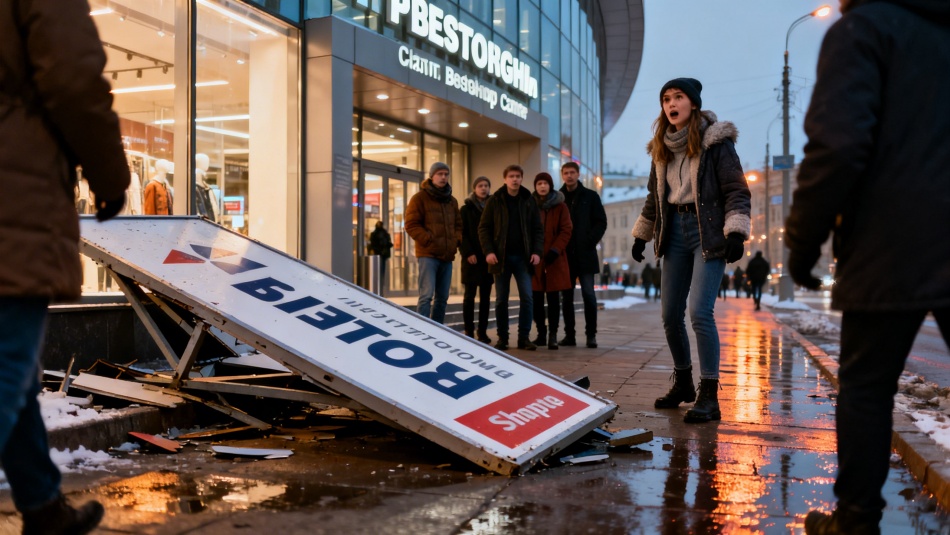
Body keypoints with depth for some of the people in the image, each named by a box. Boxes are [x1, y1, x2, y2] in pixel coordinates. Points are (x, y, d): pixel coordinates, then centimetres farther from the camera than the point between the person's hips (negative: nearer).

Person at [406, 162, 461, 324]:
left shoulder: (452, 201, 18)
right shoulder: (420, 198, 0)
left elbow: (458, 225, 24)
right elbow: (411, 225, -6)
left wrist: (457, 240, 5)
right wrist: (429, 240, -14)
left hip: (447, 255, 6)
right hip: (428, 254, -6)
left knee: (442, 298, 10)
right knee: (426, 295, -15)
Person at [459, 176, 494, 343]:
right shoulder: (466, 209, 5)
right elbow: (462, 233, -2)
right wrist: (467, 253, -14)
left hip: (489, 257, 3)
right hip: (472, 257, -2)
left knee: (485, 296, 4)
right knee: (470, 295, -1)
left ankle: (482, 331, 8)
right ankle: (469, 331, 2)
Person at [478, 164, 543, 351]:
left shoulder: (529, 201, 6)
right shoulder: (495, 200, 1)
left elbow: (538, 229, 7)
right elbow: (484, 228, -1)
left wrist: (537, 251, -6)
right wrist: (488, 251, -12)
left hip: (522, 257, 1)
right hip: (501, 256, -1)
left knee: (527, 297, -4)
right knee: (501, 299, 4)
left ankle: (524, 337, 4)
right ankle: (502, 337, 13)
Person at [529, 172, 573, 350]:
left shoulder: (560, 206, 3)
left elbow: (566, 230, -2)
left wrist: (555, 249, -13)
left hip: (554, 258, -2)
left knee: (553, 297, -2)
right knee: (536, 298, 3)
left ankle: (552, 335, 2)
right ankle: (541, 333, 13)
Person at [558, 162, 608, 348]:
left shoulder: (590, 196, 6)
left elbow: (601, 222, 3)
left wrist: (591, 241, -9)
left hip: (585, 253, -2)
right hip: (564, 254, 2)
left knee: (588, 294, -5)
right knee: (566, 296, 4)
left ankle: (591, 334, 0)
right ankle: (569, 334, 9)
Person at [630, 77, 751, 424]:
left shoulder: (715, 142, -5)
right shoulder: (662, 148, 13)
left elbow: (736, 190, -8)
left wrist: (735, 232, -19)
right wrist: (641, 236, 21)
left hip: (707, 231, -6)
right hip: (675, 231, 6)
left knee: (699, 312, -16)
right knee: (670, 314, 7)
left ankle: (709, 396, -7)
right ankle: (682, 382, 26)